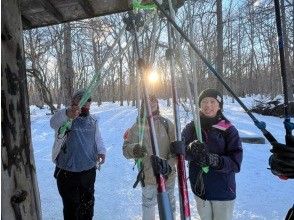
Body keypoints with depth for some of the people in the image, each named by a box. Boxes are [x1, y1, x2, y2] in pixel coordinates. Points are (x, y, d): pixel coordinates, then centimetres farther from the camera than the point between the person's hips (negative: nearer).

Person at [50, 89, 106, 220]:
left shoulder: (93, 121, 3)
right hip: (67, 172, -5)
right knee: (71, 206, 9)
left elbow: (98, 139, 13)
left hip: (89, 171, 5)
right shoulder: (65, 119, -14)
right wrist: (67, 113, -60)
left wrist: (101, 151, -9)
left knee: (88, 203, 23)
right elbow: (54, 122, -37)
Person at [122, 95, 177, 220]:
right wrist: (134, 150, -30)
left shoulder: (167, 124, -1)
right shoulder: (138, 126, -4)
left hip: (168, 175, 1)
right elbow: (125, 149, -8)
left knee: (170, 206, 17)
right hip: (148, 177, -1)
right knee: (148, 206, 12)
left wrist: (170, 164, -16)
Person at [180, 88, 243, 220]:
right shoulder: (191, 127, -4)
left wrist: (214, 160, -33)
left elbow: (236, 163, -16)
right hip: (199, 188, 3)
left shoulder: (229, 130, -11)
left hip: (223, 191, -2)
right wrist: (191, 149, -34)